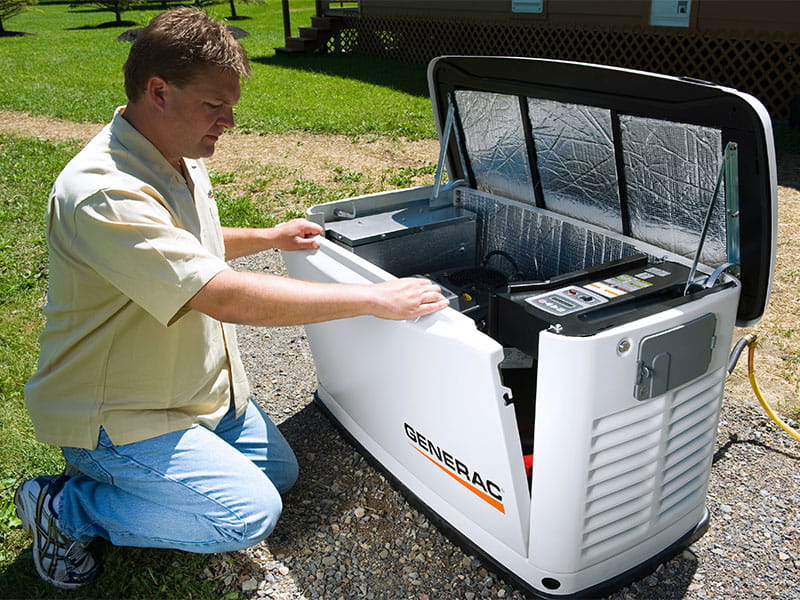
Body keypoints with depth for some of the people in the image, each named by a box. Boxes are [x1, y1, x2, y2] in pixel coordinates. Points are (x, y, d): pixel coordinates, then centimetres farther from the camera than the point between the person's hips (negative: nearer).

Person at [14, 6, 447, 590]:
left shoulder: (179, 160, 2)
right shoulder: (104, 193, -31)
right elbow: (227, 296, -38)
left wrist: (269, 237, 12)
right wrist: (375, 298, -35)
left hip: (196, 387, 9)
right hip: (114, 413, -9)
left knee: (279, 472, 14)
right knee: (250, 512, -16)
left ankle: (127, 474, 21)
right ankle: (65, 506, 2)